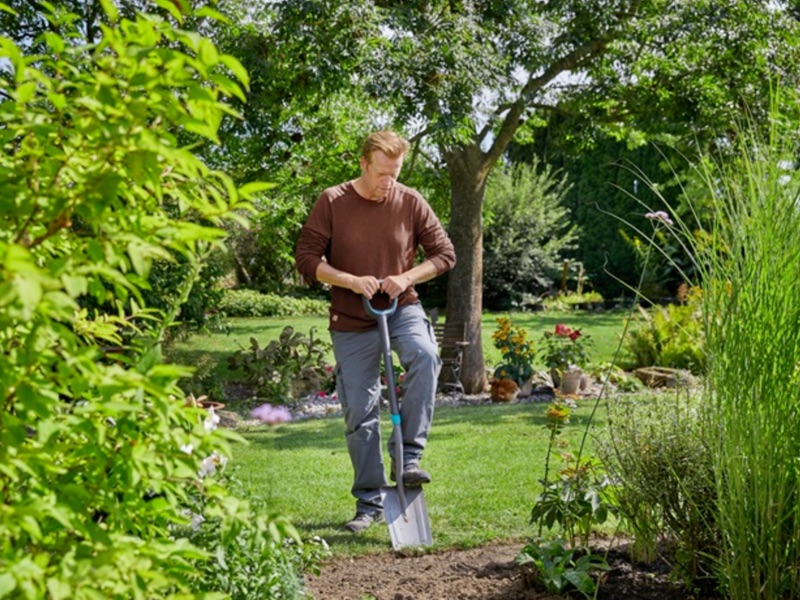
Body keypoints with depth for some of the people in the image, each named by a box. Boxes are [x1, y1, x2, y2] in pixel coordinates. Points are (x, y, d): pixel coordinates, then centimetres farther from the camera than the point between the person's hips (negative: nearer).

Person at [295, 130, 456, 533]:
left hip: (402, 309, 0)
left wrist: (406, 278, -13)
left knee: (424, 356, -32)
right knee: (359, 413, 3)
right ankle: (369, 503, 16)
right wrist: (350, 281, -19)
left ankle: (408, 458, -21)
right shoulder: (332, 202, -6)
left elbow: (444, 253, 3)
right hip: (351, 322, 0)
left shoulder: (411, 202, -2)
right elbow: (306, 258, -6)